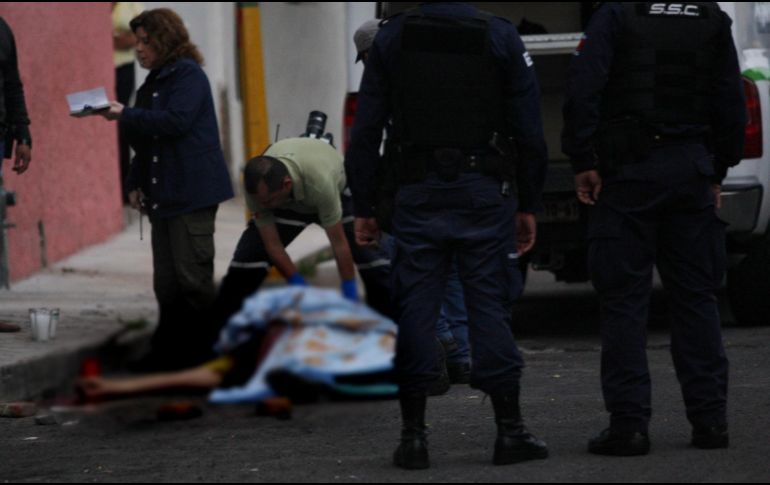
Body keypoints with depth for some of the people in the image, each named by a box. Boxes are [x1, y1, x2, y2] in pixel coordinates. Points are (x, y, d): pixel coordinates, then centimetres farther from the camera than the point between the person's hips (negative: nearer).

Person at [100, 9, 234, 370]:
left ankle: (204, 350, -1)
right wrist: (136, 184, 14)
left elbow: (176, 121, -21)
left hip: (192, 194, -9)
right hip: (163, 197, 9)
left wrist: (126, 116, -18)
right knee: (166, 281, 7)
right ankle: (169, 351, 11)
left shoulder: (188, 75, -7)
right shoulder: (153, 83, 19)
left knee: (192, 277, -7)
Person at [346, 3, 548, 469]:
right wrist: (529, 206, 6)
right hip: (485, 194, 0)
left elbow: (366, 131, 2)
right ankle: (510, 432, 4)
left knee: (415, 309, 3)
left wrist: (364, 208, 7)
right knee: (490, 306, 3)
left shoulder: (391, 38, 4)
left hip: (418, 195, 0)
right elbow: (529, 130, 0)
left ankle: (413, 435, 2)